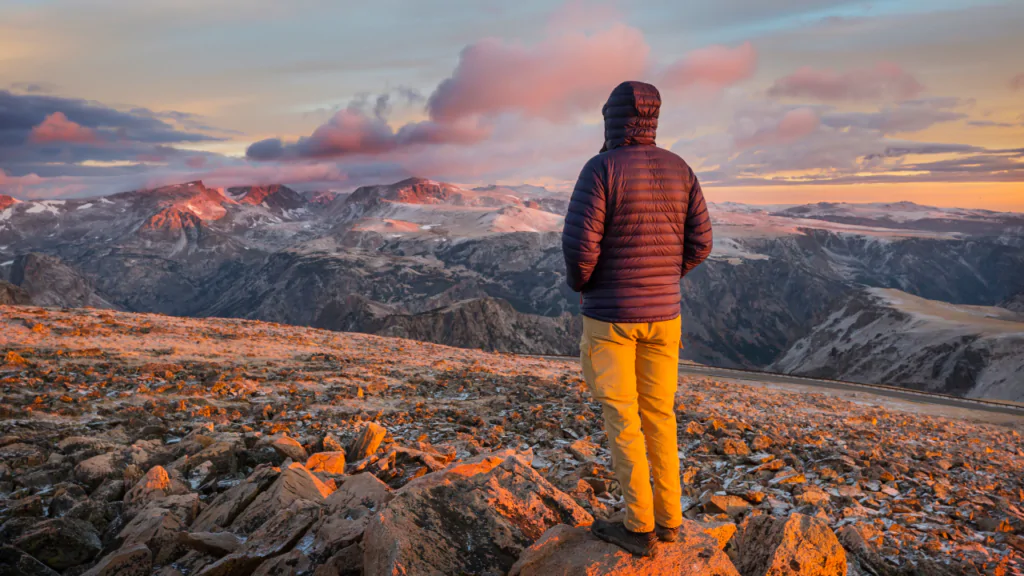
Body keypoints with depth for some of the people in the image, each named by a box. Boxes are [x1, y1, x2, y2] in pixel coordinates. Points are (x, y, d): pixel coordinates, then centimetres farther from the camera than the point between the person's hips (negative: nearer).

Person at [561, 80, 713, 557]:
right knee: (658, 413, 15)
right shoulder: (678, 169, 3)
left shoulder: (600, 168, -14)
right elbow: (699, 242, 2)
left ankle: (639, 526, 12)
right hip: (662, 312, 6)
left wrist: (578, 281, 0)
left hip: (610, 314, -5)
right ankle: (668, 517, 24)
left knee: (621, 418, 4)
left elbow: (580, 243, -21)